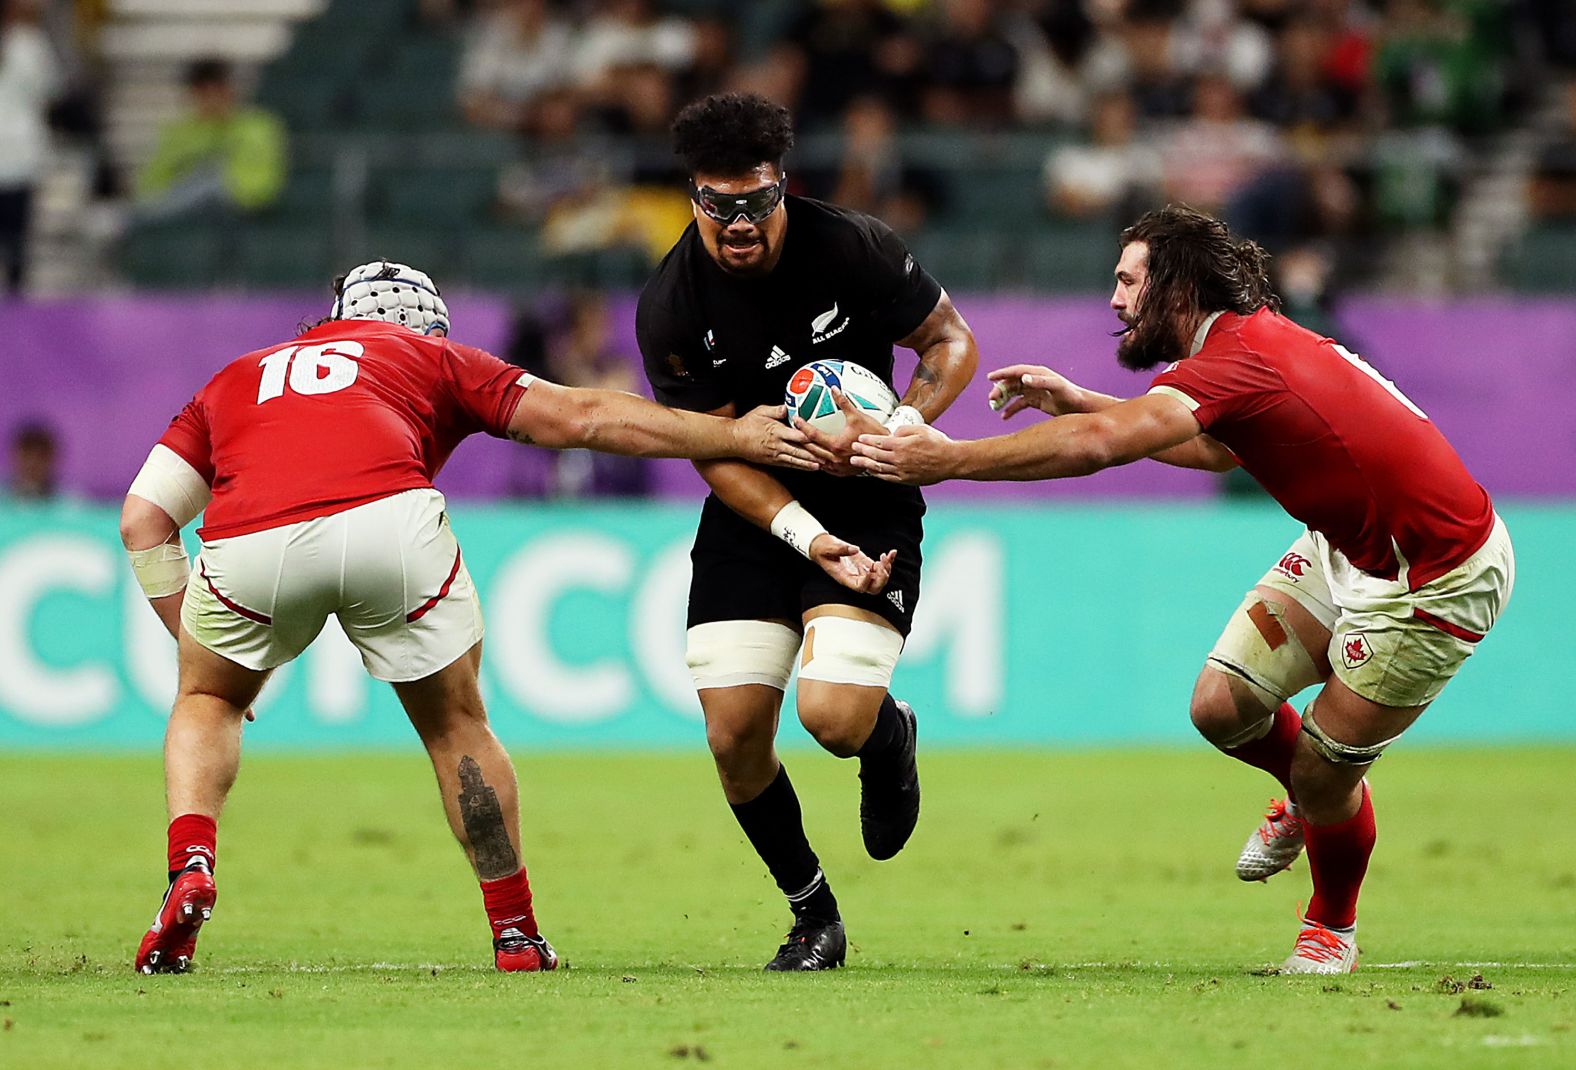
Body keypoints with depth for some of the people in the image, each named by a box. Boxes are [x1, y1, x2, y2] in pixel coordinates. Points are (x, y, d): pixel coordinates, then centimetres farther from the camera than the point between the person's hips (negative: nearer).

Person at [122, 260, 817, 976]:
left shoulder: (231, 381, 37)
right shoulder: (428, 356, 32)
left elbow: (144, 520, 26)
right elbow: (579, 418, 26)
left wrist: (190, 640, 34)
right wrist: (736, 438, 31)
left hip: (245, 541, 1)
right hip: (387, 521, -1)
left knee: (207, 700, 29)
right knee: (456, 725, 21)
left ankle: (191, 868, 6)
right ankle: (516, 935, 23)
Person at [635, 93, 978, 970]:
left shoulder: (854, 248, -16)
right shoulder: (670, 309, -14)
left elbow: (953, 341, -3)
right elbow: (718, 452, -12)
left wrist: (897, 428, -22)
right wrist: (809, 538, -26)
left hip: (870, 508, -2)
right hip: (754, 519, 2)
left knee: (834, 716, -20)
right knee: (735, 736, -8)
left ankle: (892, 735, 19)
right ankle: (813, 916, 16)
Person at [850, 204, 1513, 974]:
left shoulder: (1237, 360, -28)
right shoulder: (1251, 337, 1)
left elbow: (1097, 446, -39)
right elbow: (1222, 450, 19)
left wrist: (946, 460, -34)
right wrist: (1077, 401, 13)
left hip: (1438, 581, -9)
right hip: (1346, 543, 9)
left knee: (1324, 772, -4)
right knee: (1222, 705, 2)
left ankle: (1333, 927, 24)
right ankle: (1307, 799, 34)